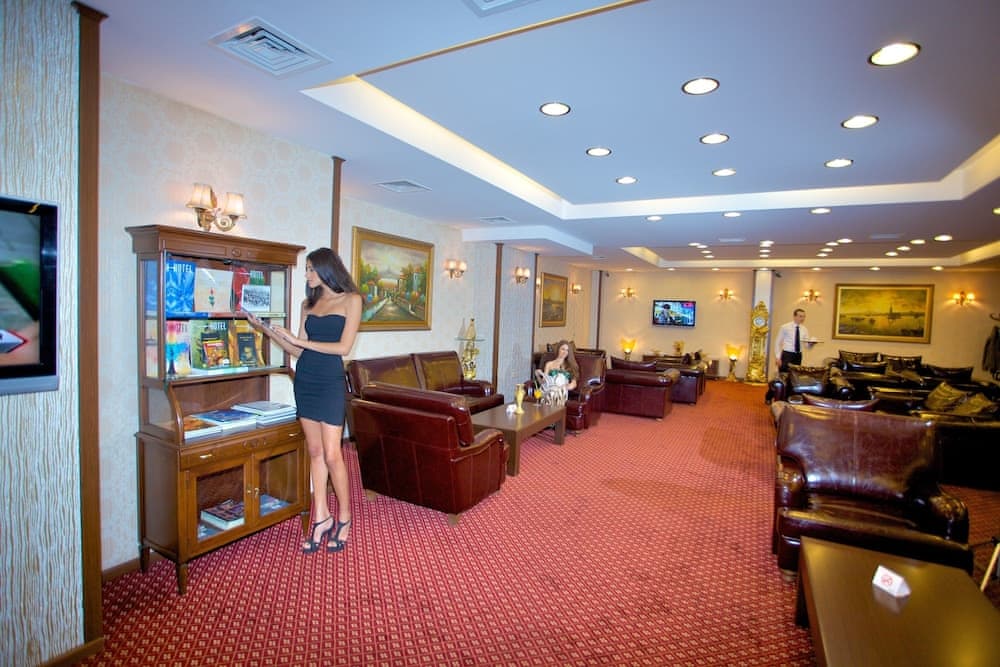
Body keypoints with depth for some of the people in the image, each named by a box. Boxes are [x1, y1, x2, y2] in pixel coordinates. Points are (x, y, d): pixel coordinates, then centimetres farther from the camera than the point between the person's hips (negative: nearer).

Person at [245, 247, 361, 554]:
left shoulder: (351, 299, -3)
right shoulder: (308, 303, 14)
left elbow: (343, 347, -12)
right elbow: (298, 350, 11)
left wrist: (300, 340, -9)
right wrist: (266, 329, 3)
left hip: (330, 382, -5)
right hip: (305, 379, 6)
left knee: (331, 454, -4)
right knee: (315, 451, 9)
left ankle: (344, 518, 15)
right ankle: (321, 517, 20)